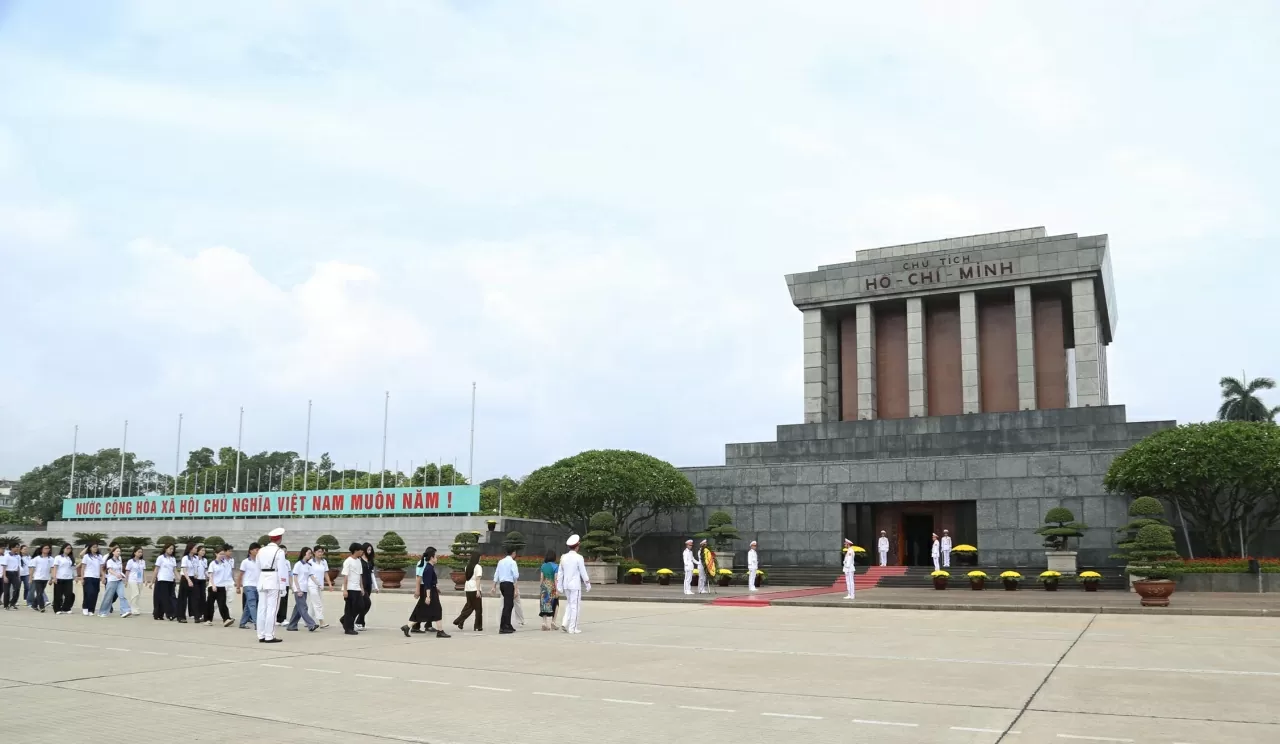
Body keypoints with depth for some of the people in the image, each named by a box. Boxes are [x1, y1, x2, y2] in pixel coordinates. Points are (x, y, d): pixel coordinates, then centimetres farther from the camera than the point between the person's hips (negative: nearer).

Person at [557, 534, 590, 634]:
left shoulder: (563, 557, 3)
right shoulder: (578, 558, -12)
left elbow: (560, 573, 8)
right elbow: (583, 573, -9)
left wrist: (559, 586, 15)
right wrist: (588, 584, 3)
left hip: (566, 585, 5)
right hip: (575, 585, -5)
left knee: (569, 604, 19)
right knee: (575, 606, 2)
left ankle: (565, 624, 7)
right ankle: (572, 628, 4)